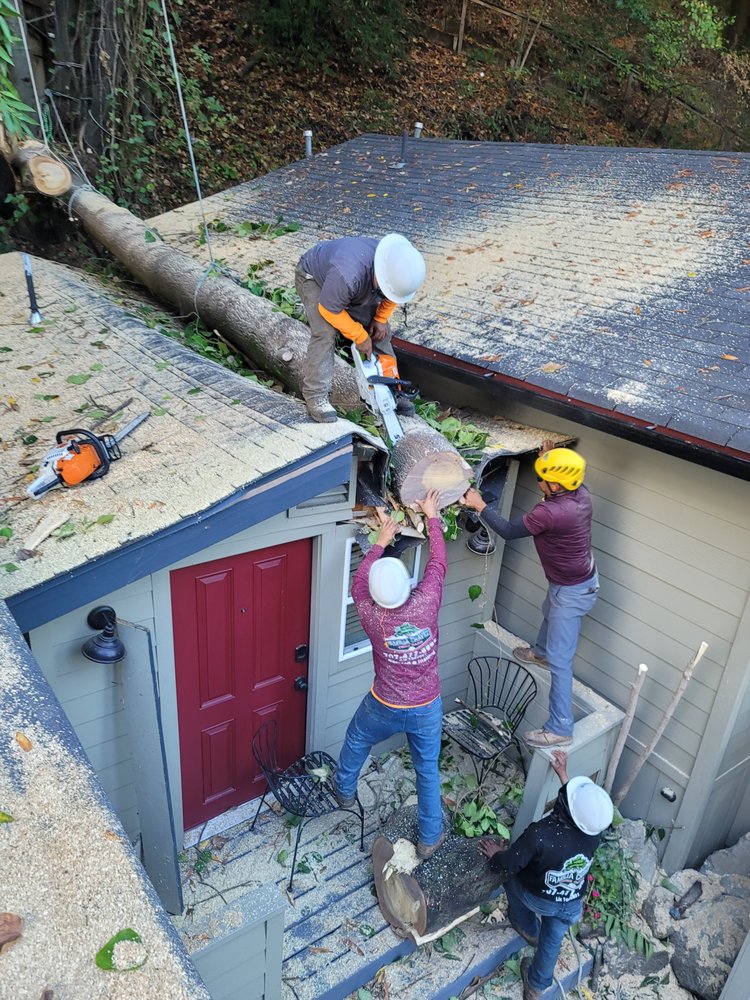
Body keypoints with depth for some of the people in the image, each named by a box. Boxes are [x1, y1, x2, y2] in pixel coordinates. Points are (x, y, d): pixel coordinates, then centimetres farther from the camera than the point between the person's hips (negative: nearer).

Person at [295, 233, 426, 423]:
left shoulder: (398, 270, -27)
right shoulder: (348, 275, -47)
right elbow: (329, 310, -30)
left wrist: (381, 318, -12)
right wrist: (360, 337, -22)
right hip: (314, 277, -6)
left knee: (379, 331, -3)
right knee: (325, 333, -24)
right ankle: (316, 397, -17)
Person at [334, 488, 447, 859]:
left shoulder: (372, 616, -25)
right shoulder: (427, 603, -25)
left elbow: (358, 582, -4)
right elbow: (438, 563, -8)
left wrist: (380, 542, 3)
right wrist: (431, 516, 2)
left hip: (385, 707, -1)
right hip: (427, 708, 1)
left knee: (355, 741, 30)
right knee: (428, 769, 21)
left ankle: (344, 790, 54)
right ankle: (430, 837, 36)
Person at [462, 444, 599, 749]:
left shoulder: (550, 513, -35)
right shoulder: (581, 494, -9)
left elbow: (508, 531, -22)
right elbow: (565, 474, 18)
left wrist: (480, 506, -12)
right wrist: (548, 457, 11)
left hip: (572, 591, -10)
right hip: (581, 578, 10)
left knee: (560, 660, -2)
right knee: (549, 613, 38)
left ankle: (560, 729, 7)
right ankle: (540, 652, 67)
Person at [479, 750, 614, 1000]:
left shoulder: (540, 834, -42)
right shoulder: (595, 832, -28)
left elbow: (509, 865, -26)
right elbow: (583, 811, -3)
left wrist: (495, 854, -3)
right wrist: (563, 773, 6)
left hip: (538, 898, -3)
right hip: (571, 904, 3)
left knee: (514, 883, 30)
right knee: (552, 940, 30)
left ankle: (529, 929, 53)